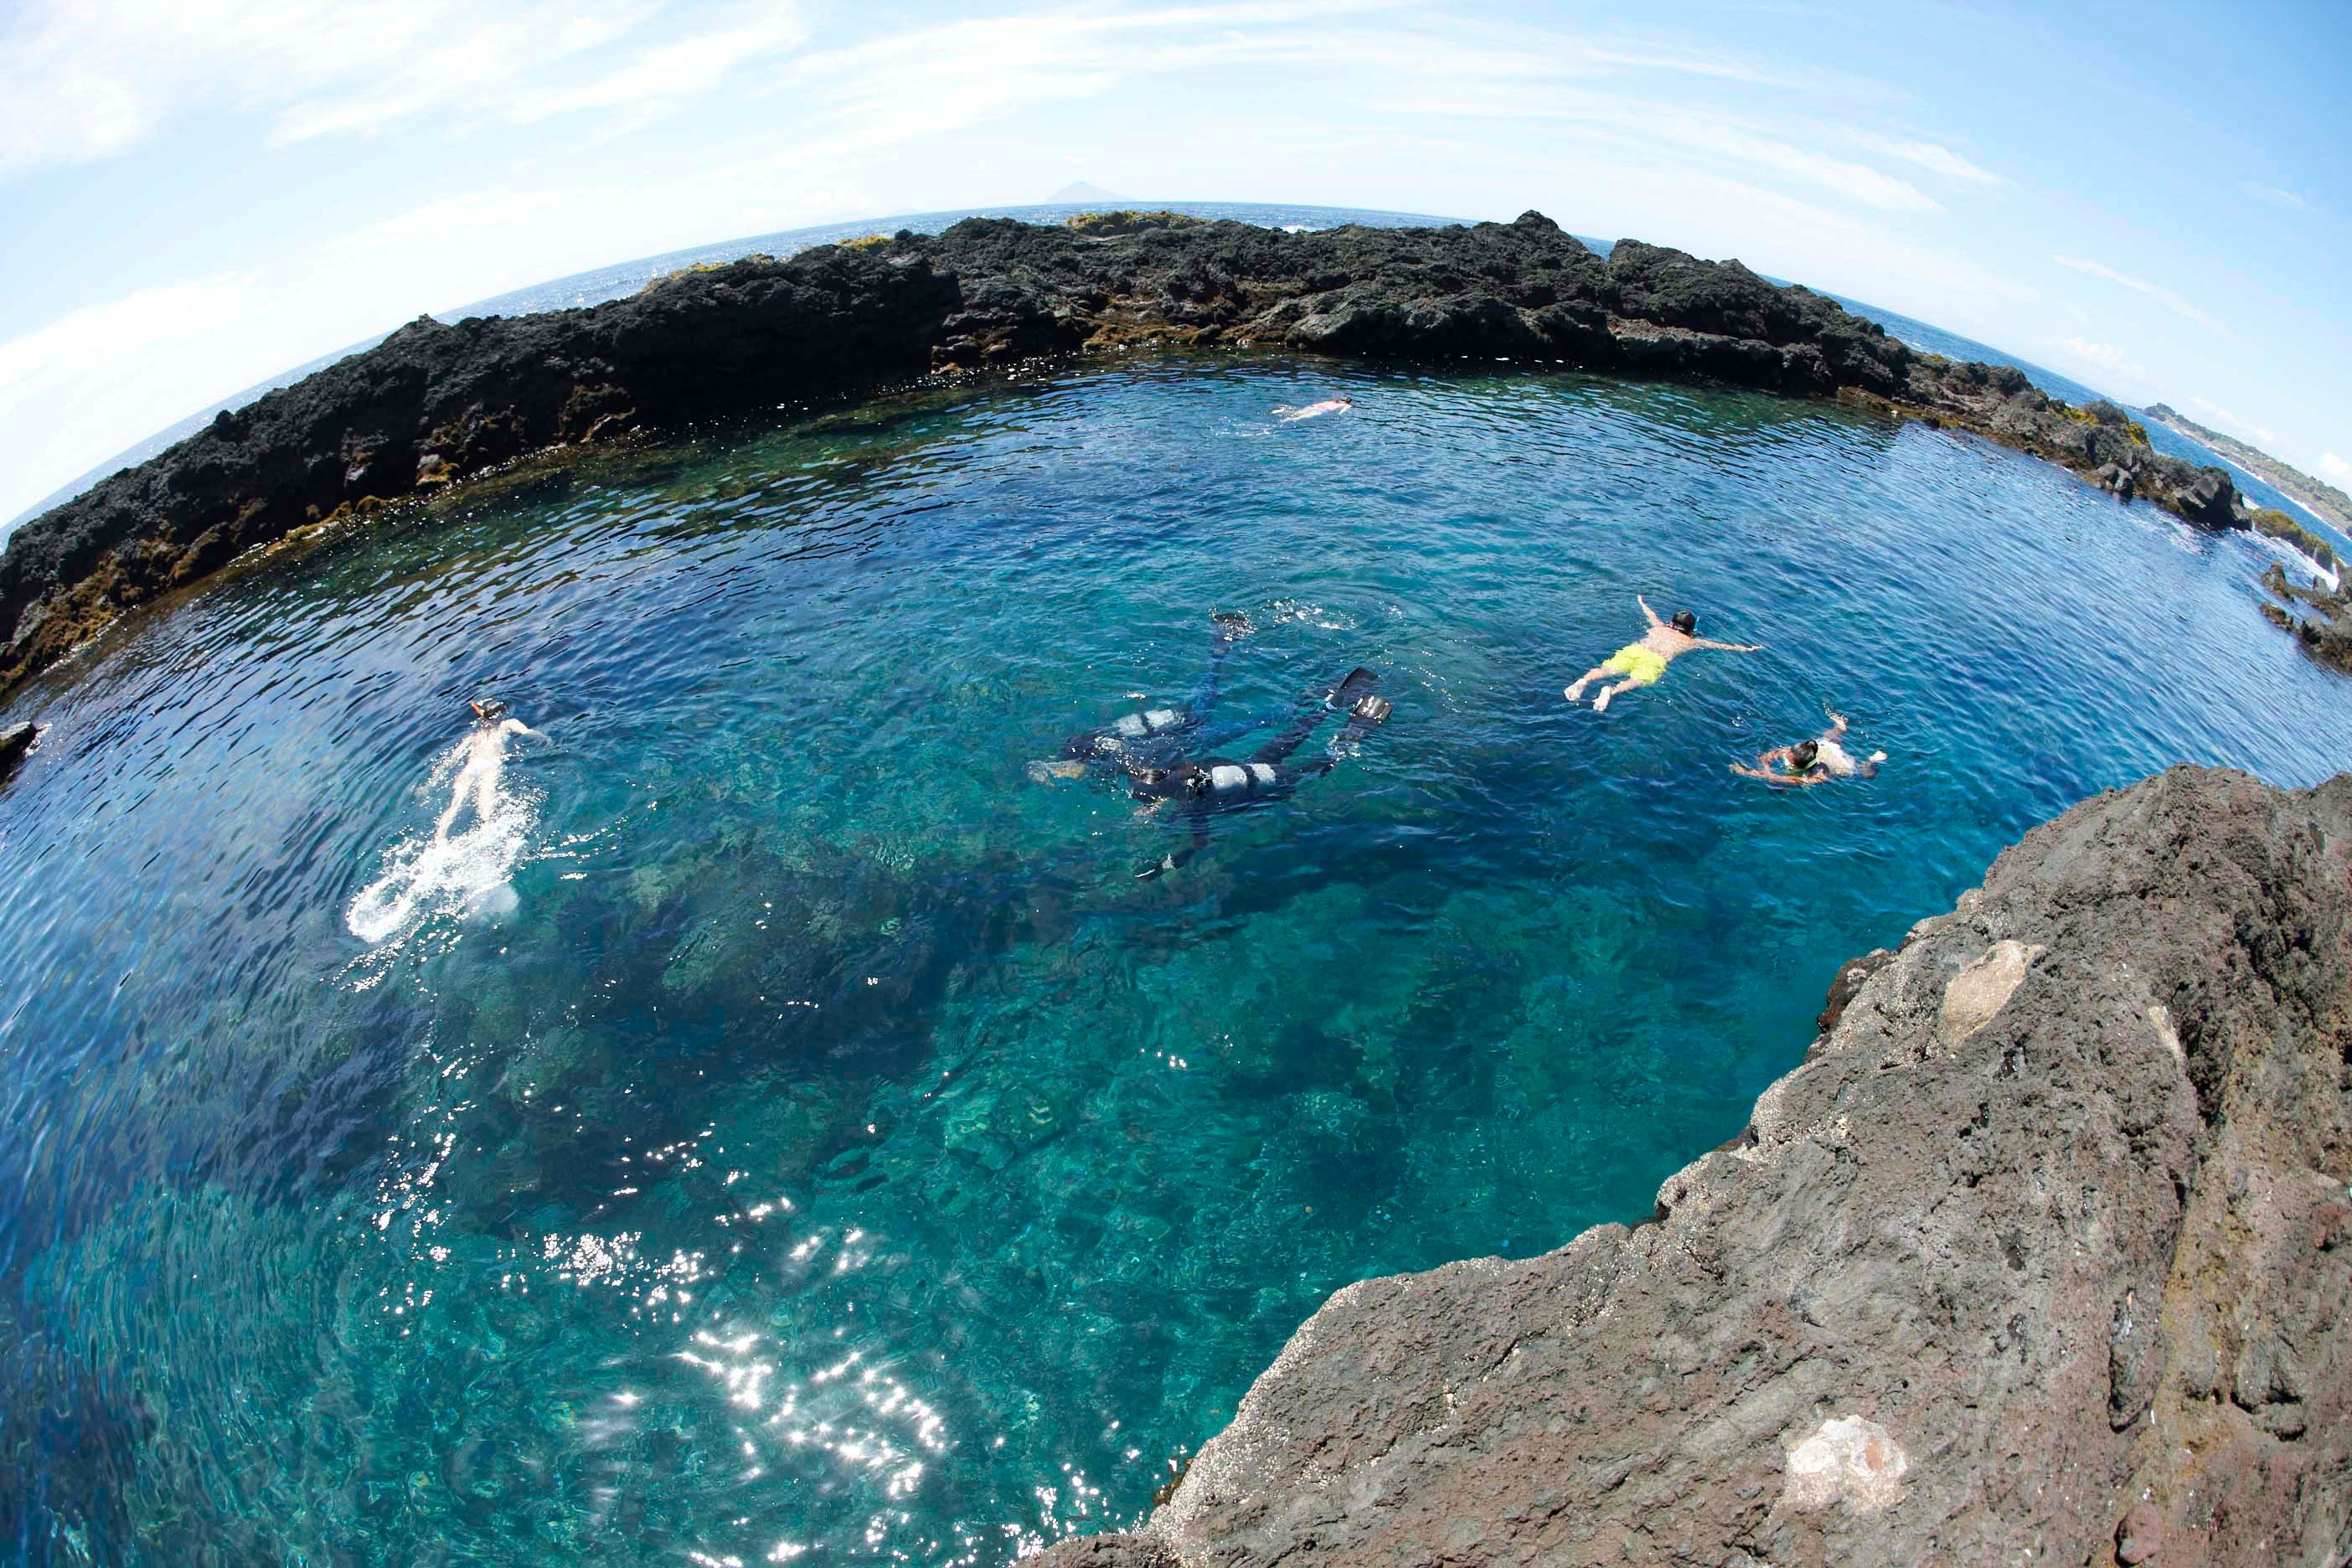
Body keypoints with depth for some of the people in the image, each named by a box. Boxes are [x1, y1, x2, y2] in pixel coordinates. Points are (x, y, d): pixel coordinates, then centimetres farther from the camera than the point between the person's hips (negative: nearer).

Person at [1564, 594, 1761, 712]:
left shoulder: (1660, 627, 34)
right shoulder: (1691, 641, 26)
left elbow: (1651, 615, 54)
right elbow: (1722, 646, 34)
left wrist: (1642, 603, 75)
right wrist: (1746, 649, 44)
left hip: (1635, 649, 4)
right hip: (1655, 661, -4)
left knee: (1610, 669, -15)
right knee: (1639, 680, -27)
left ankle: (1584, 680, -44)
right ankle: (1612, 691, -58)